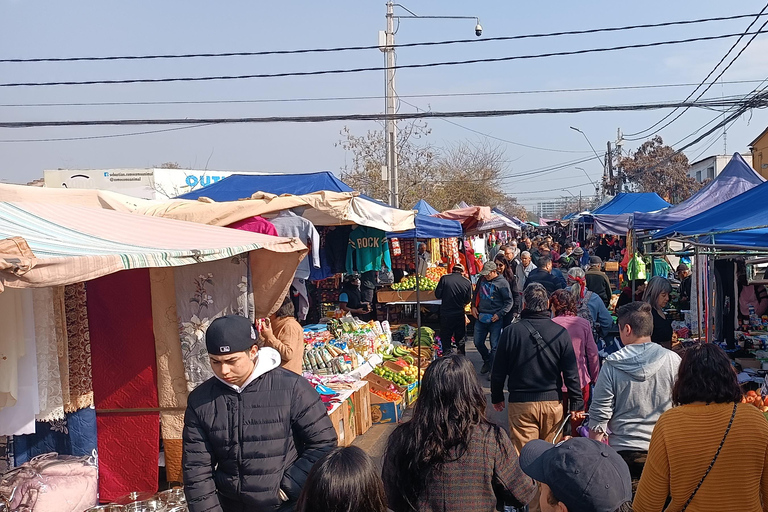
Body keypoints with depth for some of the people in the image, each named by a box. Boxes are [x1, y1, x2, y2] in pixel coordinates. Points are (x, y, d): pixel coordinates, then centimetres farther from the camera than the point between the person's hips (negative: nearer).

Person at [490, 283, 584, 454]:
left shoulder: (511, 332, -6)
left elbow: (498, 371, 1)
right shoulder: (560, 333, -4)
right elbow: (571, 373, -2)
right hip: (553, 402, 1)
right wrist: (576, 403, 7)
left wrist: (496, 397, 15)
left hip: (520, 403, -1)